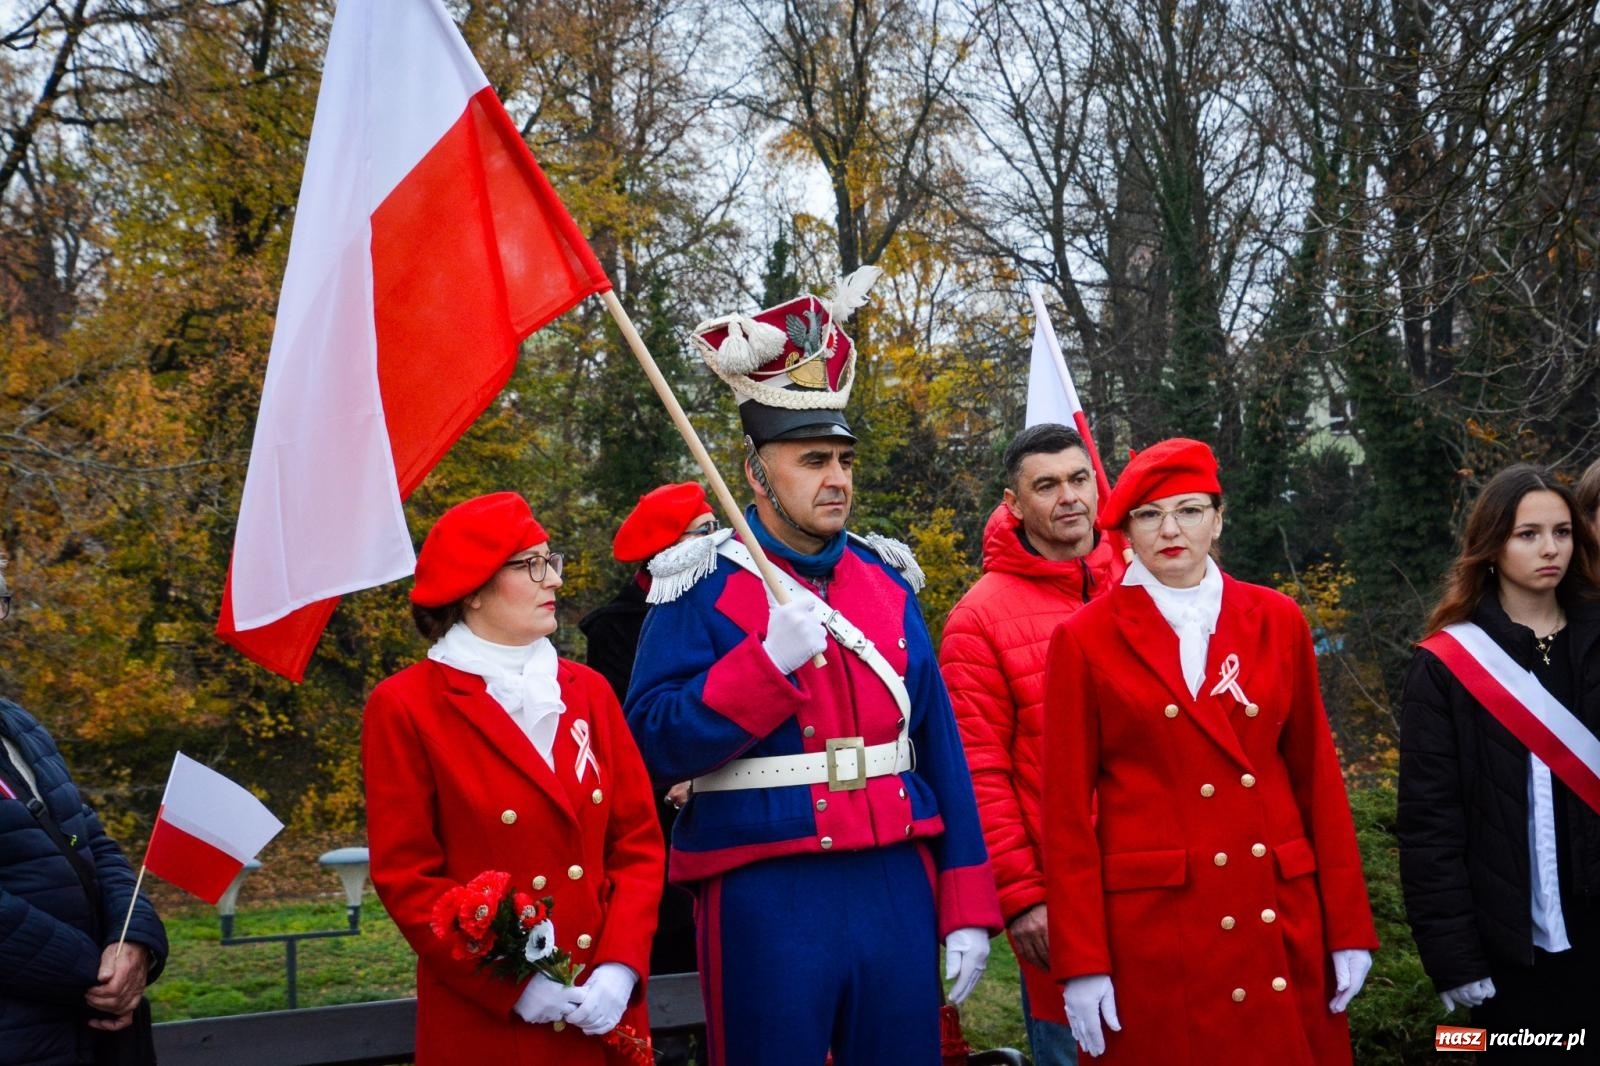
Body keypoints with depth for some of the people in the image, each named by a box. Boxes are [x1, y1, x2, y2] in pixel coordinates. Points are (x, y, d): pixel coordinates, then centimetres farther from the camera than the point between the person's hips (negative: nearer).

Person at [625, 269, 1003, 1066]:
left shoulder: (886, 578, 11)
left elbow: (939, 746, 11)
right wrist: (771, 659, -23)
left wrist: (966, 906, 8)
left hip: (897, 888, 4)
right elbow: (655, 741, -12)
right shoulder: (704, 587, -3)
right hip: (765, 900, -4)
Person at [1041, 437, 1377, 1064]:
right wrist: (1081, 961, -7)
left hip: (1280, 918, 3)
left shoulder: (1276, 621, 5)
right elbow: (1067, 809, -3)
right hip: (1153, 922, -2)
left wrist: (1349, 927, 4)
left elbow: (1317, 776, 7)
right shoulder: (1087, 639, -3)